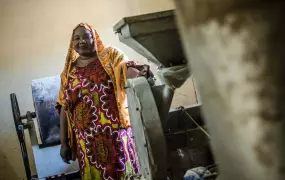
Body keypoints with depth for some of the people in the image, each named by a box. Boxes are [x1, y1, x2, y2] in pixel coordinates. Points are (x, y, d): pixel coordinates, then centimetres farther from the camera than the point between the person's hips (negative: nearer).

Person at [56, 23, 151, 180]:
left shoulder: (110, 56, 6)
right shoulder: (68, 71, 12)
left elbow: (127, 68, -14)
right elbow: (64, 108, 11)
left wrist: (140, 74, -37)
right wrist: (64, 143, 6)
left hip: (116, 132, -2)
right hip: (87, 139, 2)